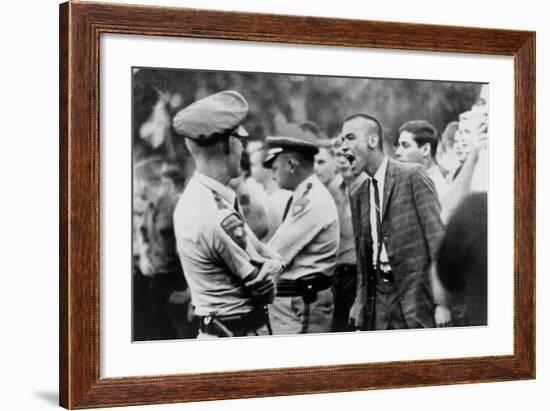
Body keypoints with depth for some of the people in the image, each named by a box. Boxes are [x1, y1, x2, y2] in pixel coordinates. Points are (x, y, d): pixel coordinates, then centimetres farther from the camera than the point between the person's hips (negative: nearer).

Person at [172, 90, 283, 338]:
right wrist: (270, 269, 2)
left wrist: (269, 263, -9)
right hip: (239, 335, -9)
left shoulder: (192, 195, 5)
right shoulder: (221, 218, -26)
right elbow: (264, 289, -16)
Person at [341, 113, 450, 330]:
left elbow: (437, 237, -10)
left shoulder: (413, 176, -5)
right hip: (377, 302, 6)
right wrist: (360, 312, 13)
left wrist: (441, 302, -15)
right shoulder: (357, 195, 14)